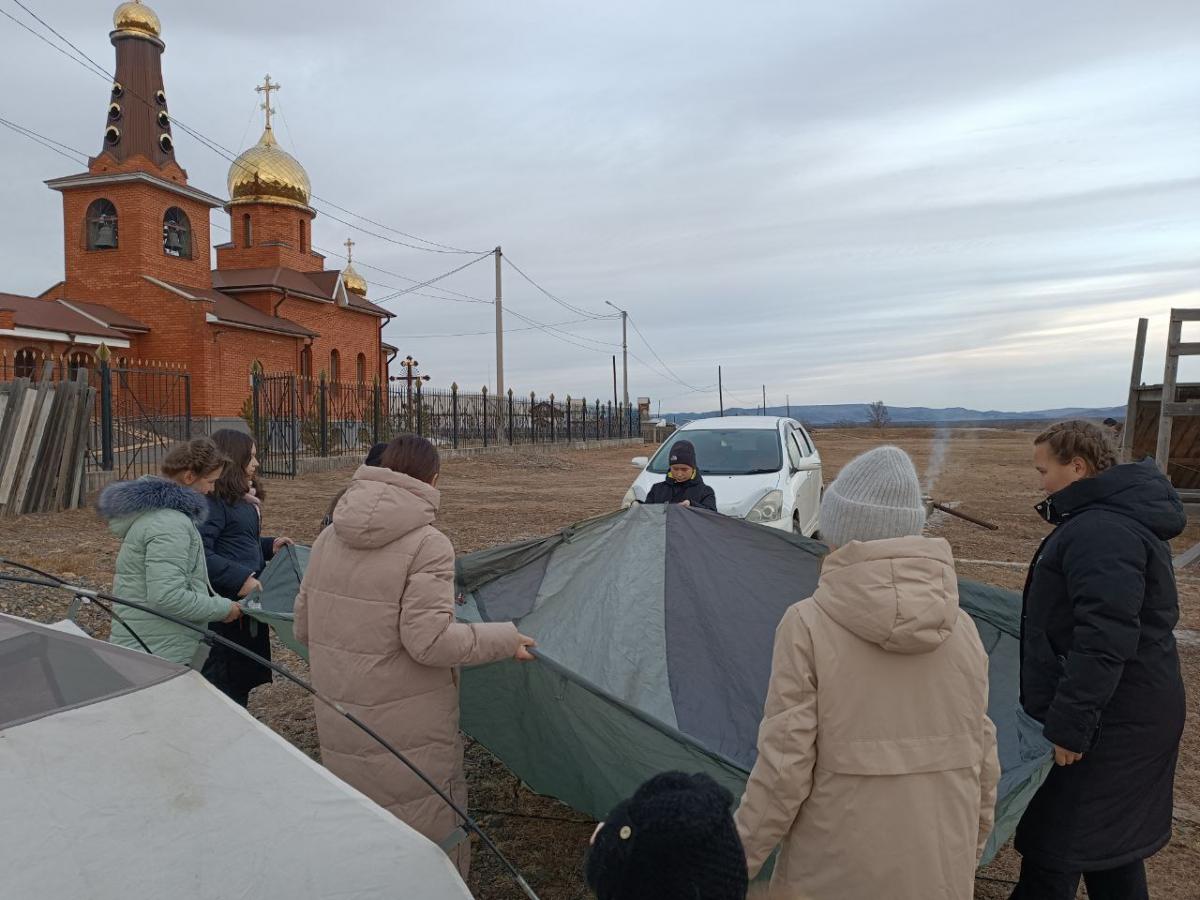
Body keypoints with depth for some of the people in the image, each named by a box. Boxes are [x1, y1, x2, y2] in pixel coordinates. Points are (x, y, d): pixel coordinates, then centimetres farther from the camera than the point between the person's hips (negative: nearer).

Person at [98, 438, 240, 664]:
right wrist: (222, 608, -17)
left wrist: (212, 597, 13)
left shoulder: (151, 506, 9)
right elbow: (168, 596, -28)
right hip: (157, 653, -10)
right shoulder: (169, 523, -23)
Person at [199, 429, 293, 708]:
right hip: (226, 604, -10)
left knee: (246, 674, 19)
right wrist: (239, 579, -27)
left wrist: (270, 545, 8)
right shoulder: (214, 500, -17)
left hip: (248, 600, 10)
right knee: (226, 681, 0)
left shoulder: (242, 497, 13)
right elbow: (202, 552, -24)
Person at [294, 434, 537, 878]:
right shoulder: (428, 544, -16)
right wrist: (505, 639, -10)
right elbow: (429, 640, -22)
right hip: (408, 730, -6)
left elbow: (304, 627, 9)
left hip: (338, 723, 7)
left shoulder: (329, 537, 4)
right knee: (430, 835, 10)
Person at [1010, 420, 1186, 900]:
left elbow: (1105, 641, -30)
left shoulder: (1100, 532, -24)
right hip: (1125, 717, 11)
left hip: (1108, 726, -11)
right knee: (1110, 836, 24)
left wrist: (1069, 724, -26)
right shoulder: (1121, 518, 11)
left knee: (1051, 846, 0)